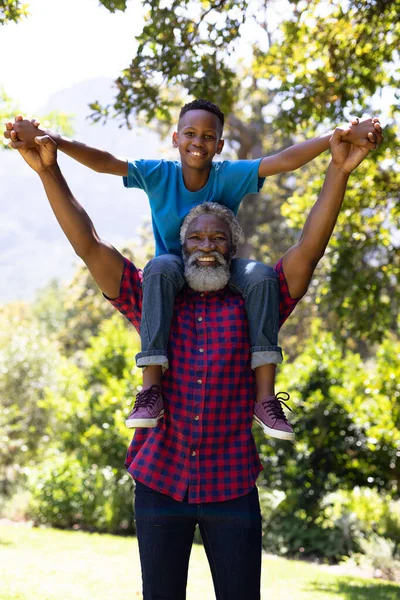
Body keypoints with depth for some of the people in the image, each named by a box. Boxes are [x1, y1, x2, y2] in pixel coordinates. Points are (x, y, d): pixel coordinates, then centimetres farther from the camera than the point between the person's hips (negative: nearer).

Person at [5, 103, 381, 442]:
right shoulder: (158, 175, -9)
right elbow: (103, 161, -23)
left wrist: (338, 139, -39)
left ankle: (265, 396, -33)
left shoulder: (230, 176, -10)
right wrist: (48, 139, -39)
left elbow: (283, 160, -24)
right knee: (161, 267, -36)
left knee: (261, 275, -31)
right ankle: (151, 390, -42)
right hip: (175, 275, -1)